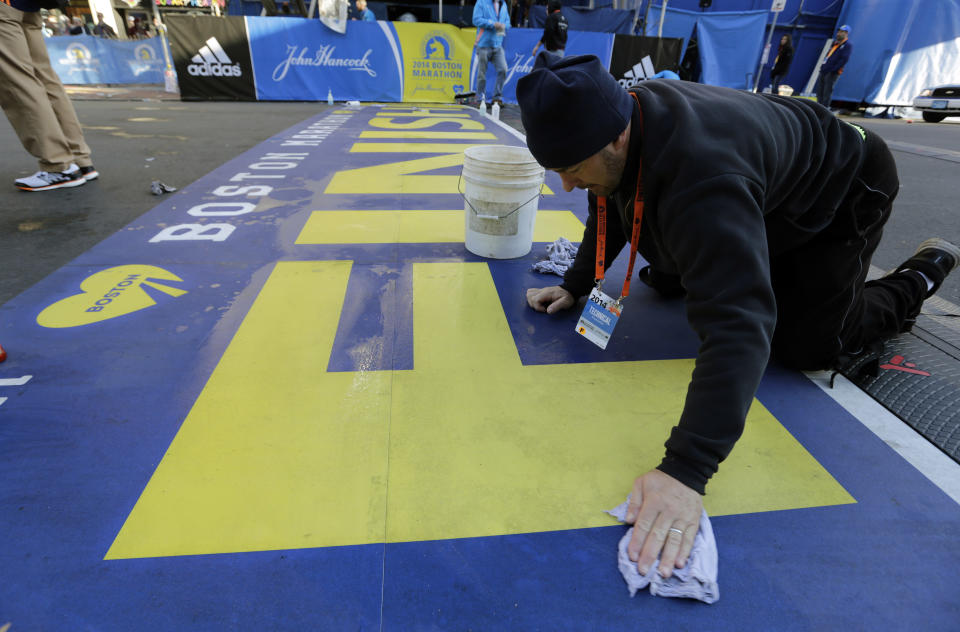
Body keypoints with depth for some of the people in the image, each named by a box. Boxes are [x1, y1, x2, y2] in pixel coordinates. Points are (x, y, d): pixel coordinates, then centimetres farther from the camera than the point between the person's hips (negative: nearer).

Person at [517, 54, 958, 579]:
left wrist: (685, 470, -59)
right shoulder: (617, 119, -18)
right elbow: (609, 207, 1)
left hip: (841, 192, -7)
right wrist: (575, 285, -6)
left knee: (805, 344, -11)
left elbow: (738, 324, -55)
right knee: (666, 283, 11)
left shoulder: (700, 178, -48)